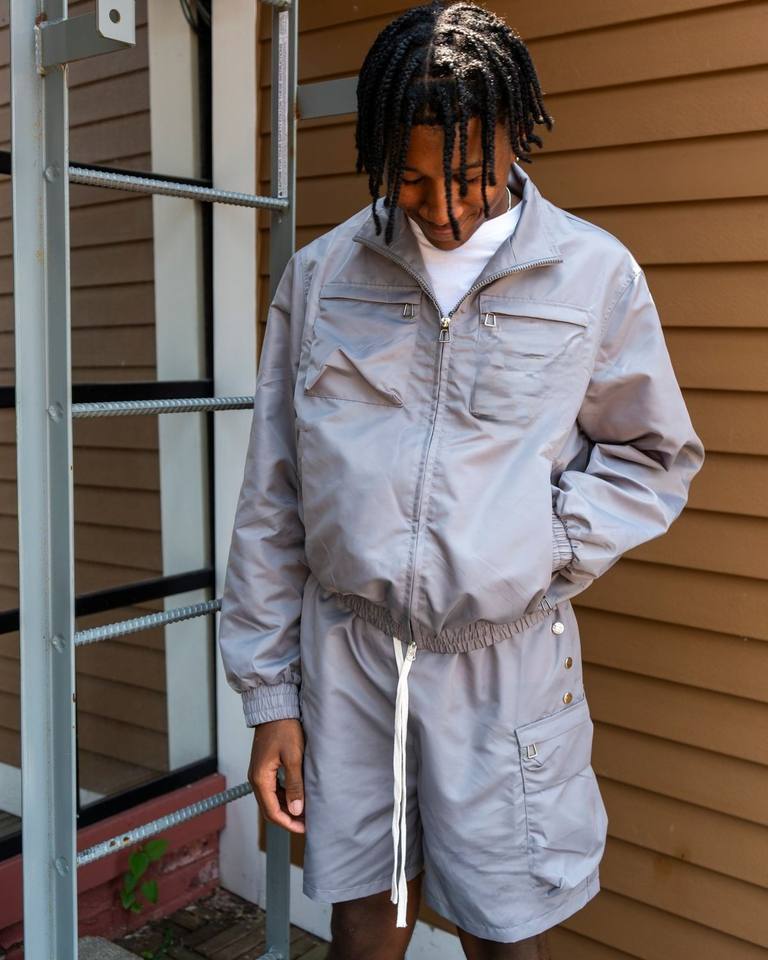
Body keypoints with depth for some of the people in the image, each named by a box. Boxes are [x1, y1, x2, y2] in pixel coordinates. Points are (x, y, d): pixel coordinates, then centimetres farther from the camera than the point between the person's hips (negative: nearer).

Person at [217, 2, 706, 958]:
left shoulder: (595, 273, -3)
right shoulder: (320, 275, 1)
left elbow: (655, 455, 9)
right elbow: (271, 502, 4)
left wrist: (550, 553, -8)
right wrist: (268, 696, 4)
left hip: (506, 663, -1)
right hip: (344, 654, 2)